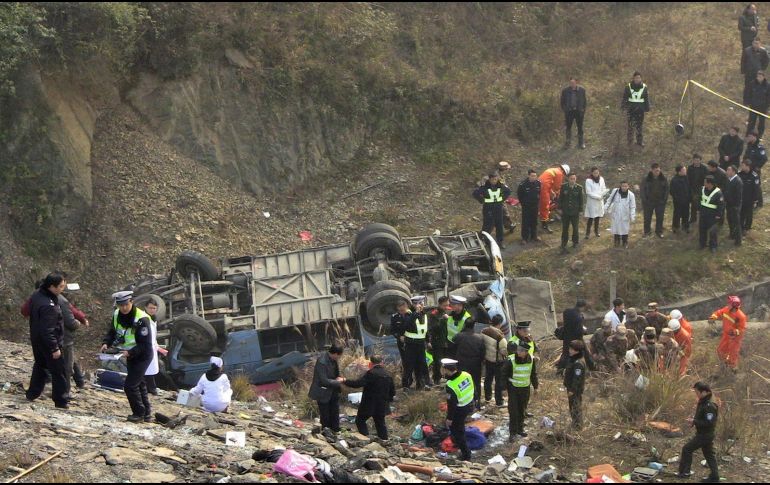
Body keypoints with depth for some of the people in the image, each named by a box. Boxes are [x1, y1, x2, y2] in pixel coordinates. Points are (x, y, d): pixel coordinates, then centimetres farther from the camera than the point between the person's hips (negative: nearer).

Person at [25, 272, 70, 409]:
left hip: (36, 340, 9)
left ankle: (32, 393, 34)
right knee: (59, 372, 2)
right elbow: (47, 330, -30)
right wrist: (55, 348, -22)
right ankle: (61, 401, 7)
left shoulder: (36, 295, -2)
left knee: (40, 366, 25)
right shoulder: (48, 305, -32)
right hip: (48, 342, -9)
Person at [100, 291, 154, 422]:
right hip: (130, 354, 8)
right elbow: (112, 332, 9)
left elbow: (145, 345, -25)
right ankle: (147, 413, 28)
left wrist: (130, 352, -34)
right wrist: (106, 343, -10)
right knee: (139, 384, 17)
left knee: (130, 385, -11)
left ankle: (139, 413, 4)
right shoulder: (117, 315, -5)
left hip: (143, 355, -8)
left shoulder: (141, 319, -27)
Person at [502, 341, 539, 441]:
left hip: (525, 388, 3)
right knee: (513, 411, -2)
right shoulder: (511, 360, -18)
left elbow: (534, 374, 8)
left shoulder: (531, 360, -8)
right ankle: (512, 432, 6)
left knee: (522, 410, 15)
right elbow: (504, 374, -9)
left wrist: (535, 387, 13)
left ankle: (520, 429, 31)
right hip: (513, 388, -3)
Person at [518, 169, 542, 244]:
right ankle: (524, 238, 9)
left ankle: (534, 236, 28)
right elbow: (519, 194, -5)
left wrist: (538, 200, 8)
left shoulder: (538, 183, -7)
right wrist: (523, 202, -1)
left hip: (535, 205, 4)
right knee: (525, 222, 0)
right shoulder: (523, 184, -20)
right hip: (526, 206, -4)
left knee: (534, 221, 14)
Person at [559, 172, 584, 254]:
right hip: (565, 212, 0)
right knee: (565, 229, 4)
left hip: (575, 212, 0)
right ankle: (564, 246, 11)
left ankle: (575, 242, 36)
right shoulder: (564, 187, -5)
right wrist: (560, 207, 2)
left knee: (575, 228, 13)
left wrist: (580, 210, 0)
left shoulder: (579, 188, -7)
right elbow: (560, 198, 3)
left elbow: (581, 200, 0)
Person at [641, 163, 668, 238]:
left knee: (660, 217, 9)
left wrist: (664, 200, -3)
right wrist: (645, 201, -9)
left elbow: (666, 190, 3)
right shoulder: (646, 179, -11)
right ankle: (647, 231, 23)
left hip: (660, 202, 2)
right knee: (647, 218, 8)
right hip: (649, 202, -2)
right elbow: (643, 190, -5)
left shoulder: (663, 179, -4)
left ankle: (659, 231, 25)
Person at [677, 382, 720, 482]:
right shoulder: (702, 403, 6)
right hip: (704, 434, 10)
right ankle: (714, 477, 21)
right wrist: (693, 420, 3)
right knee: (709, 455, 15)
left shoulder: (709, 406, -25)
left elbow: (709, 422, -27)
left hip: (705, 435, -10)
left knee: (687, 449, -3)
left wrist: (694, 421, -23)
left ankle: (685, 472, 6)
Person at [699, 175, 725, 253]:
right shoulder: (703, 190, -1)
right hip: (703, 214, 6)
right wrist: (699, 209, 13)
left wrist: (718, 215, -15)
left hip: (712, 216, -6)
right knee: (702, 229, 15)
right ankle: (702, 244, 32)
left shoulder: (718, 193, -21)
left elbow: (721, 205, -16)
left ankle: (713, 246, 16)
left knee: (713, 231, -1)